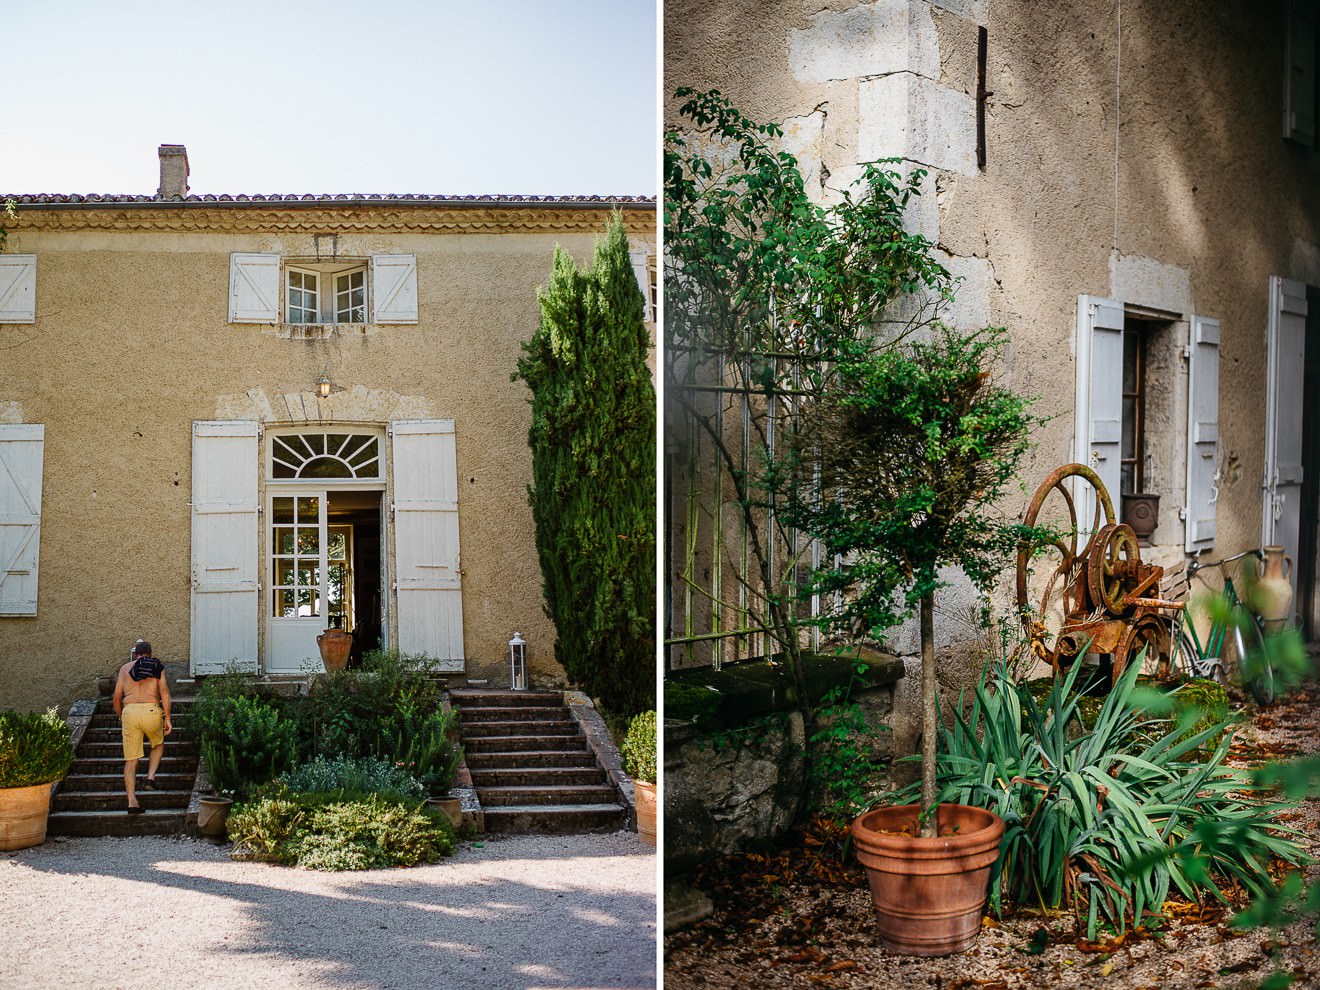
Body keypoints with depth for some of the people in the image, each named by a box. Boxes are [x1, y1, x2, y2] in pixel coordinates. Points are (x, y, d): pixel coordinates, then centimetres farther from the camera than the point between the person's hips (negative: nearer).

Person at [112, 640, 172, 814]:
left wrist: (120, 717, 31)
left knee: (131, 759, 5)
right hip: (151, 711, -1)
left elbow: (117, 697, 16)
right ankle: (151, 778, 7)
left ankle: (132, 801, -3)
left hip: (129, 712, 1)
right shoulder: (158, 667, 12)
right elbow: (164, 691, -1)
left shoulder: (125, 668, 18)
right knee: (158, 745, 28)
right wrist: (167, 718, -2)